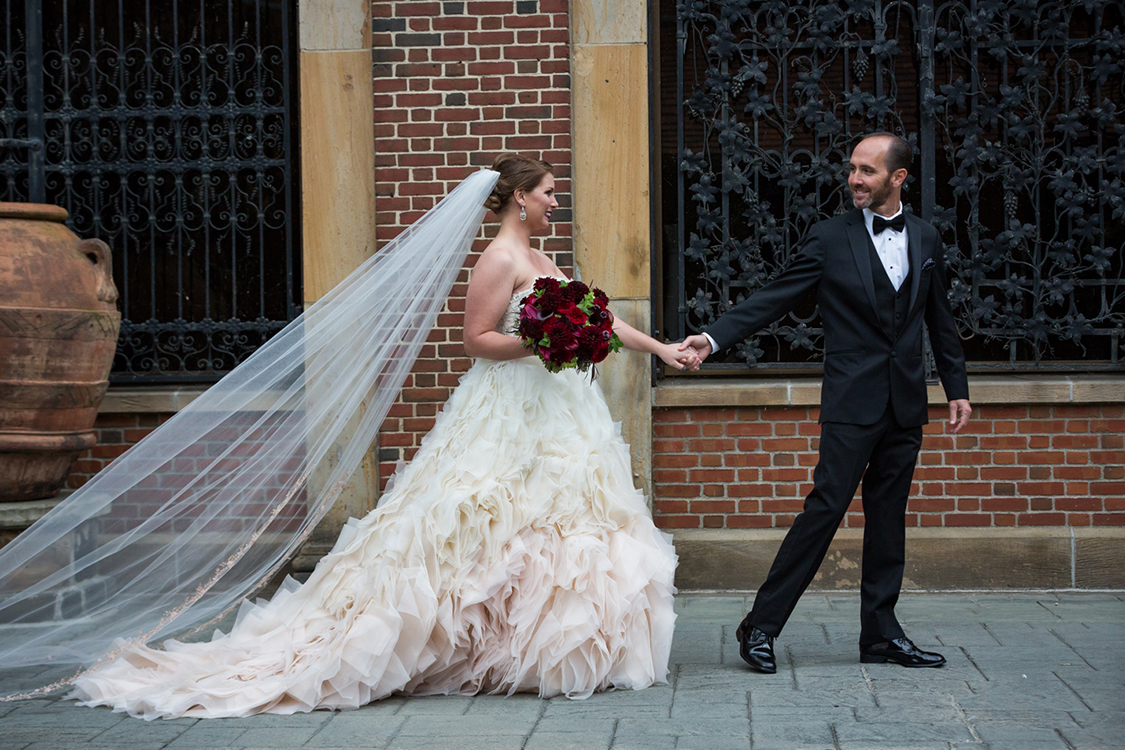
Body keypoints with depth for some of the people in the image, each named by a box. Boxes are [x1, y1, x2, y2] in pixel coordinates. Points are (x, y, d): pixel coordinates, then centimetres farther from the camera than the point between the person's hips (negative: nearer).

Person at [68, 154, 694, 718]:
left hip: (550, 411, 10)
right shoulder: (500, 259, -11)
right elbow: (477, 339, -15)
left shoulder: (539, 259, 16)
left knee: (551, 531, 8)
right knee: (494, 532, -8)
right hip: (509, 413, -9)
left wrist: (660, 348, 18)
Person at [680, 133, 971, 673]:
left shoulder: (926, 239, 11)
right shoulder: (830, 237, -2)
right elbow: (773, 298, -7)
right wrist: (715, 338, -18)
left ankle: (881, 633, 15)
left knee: (888, 517, 8)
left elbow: (940, 321, 18)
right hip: (852, 403, -4)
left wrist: (956, 387, 16)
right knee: (825, 507, -10)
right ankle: (761, 625, -4)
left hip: (905, 405, 4)